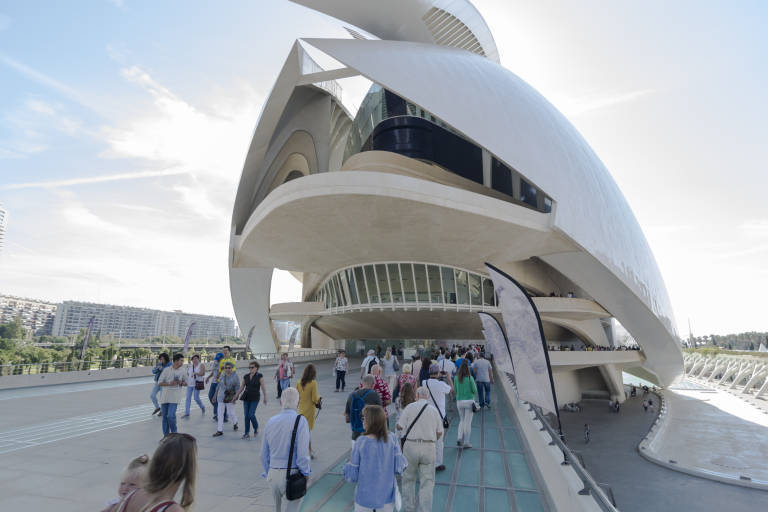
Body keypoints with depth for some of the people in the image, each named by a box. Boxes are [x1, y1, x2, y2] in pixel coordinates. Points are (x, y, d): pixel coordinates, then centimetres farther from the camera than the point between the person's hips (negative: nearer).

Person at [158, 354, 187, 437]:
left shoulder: (182, 371, 3)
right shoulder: (167, 370, -2)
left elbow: (185, 383, 13)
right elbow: (159, 383, -1)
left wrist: (181, 383, -9)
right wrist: (169, 383, -16)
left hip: (174, 398, -1)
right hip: (164, 397, 1)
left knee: (171, 416, -14)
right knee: (165, 417, 9)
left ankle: (174, 434, 8)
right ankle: (166, 436, 25)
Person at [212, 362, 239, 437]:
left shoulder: (235, 376, -8)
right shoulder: (222, 376, 4)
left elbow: (237, 387, -7)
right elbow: (219, 386, 14)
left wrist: (235, 397, -13)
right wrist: (216, 395, 15)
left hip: (230, 398, -4)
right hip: (221, 397, 4)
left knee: (230, 413, 4)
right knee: (220, 413, 3)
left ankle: (235, 423, 34)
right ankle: (219, 431, 12)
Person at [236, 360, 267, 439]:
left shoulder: (259, 376, -9)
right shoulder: (246, 376, 5)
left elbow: (263, 387, -11)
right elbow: (242, 387, 12)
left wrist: (265, 397, -17)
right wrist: (236, 396, 10)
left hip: (255, 398, -5)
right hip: (246, 397, 5)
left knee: (251, 414, -11)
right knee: (246, 415, 4)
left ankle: (256, 428, 16)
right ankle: (247, 433, 15)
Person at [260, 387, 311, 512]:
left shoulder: (271, 421, 2)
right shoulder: (300, 421, -15)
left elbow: (264, 454, 10)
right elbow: (302, 454, -18)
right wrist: (306, 473, -2)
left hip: (273, 474, 6)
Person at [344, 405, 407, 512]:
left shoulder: (361, 442, -19)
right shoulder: (391, 438, -13)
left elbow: (352, 475, -12)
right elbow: (399, 467, -8)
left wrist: (348, 464, 8)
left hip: (365, 496, -2)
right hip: (387, 495, 2)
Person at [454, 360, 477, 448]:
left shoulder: (456, 378, -2)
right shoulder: (470, 378, -13)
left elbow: (455, 390, 6)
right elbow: (475, 391, -7)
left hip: (459, 401, 3)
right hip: (469, 401, -3)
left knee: (462, 420, 21)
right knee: (468, 422, 6)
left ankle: (459, 438, 6)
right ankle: (466, 442, 10)